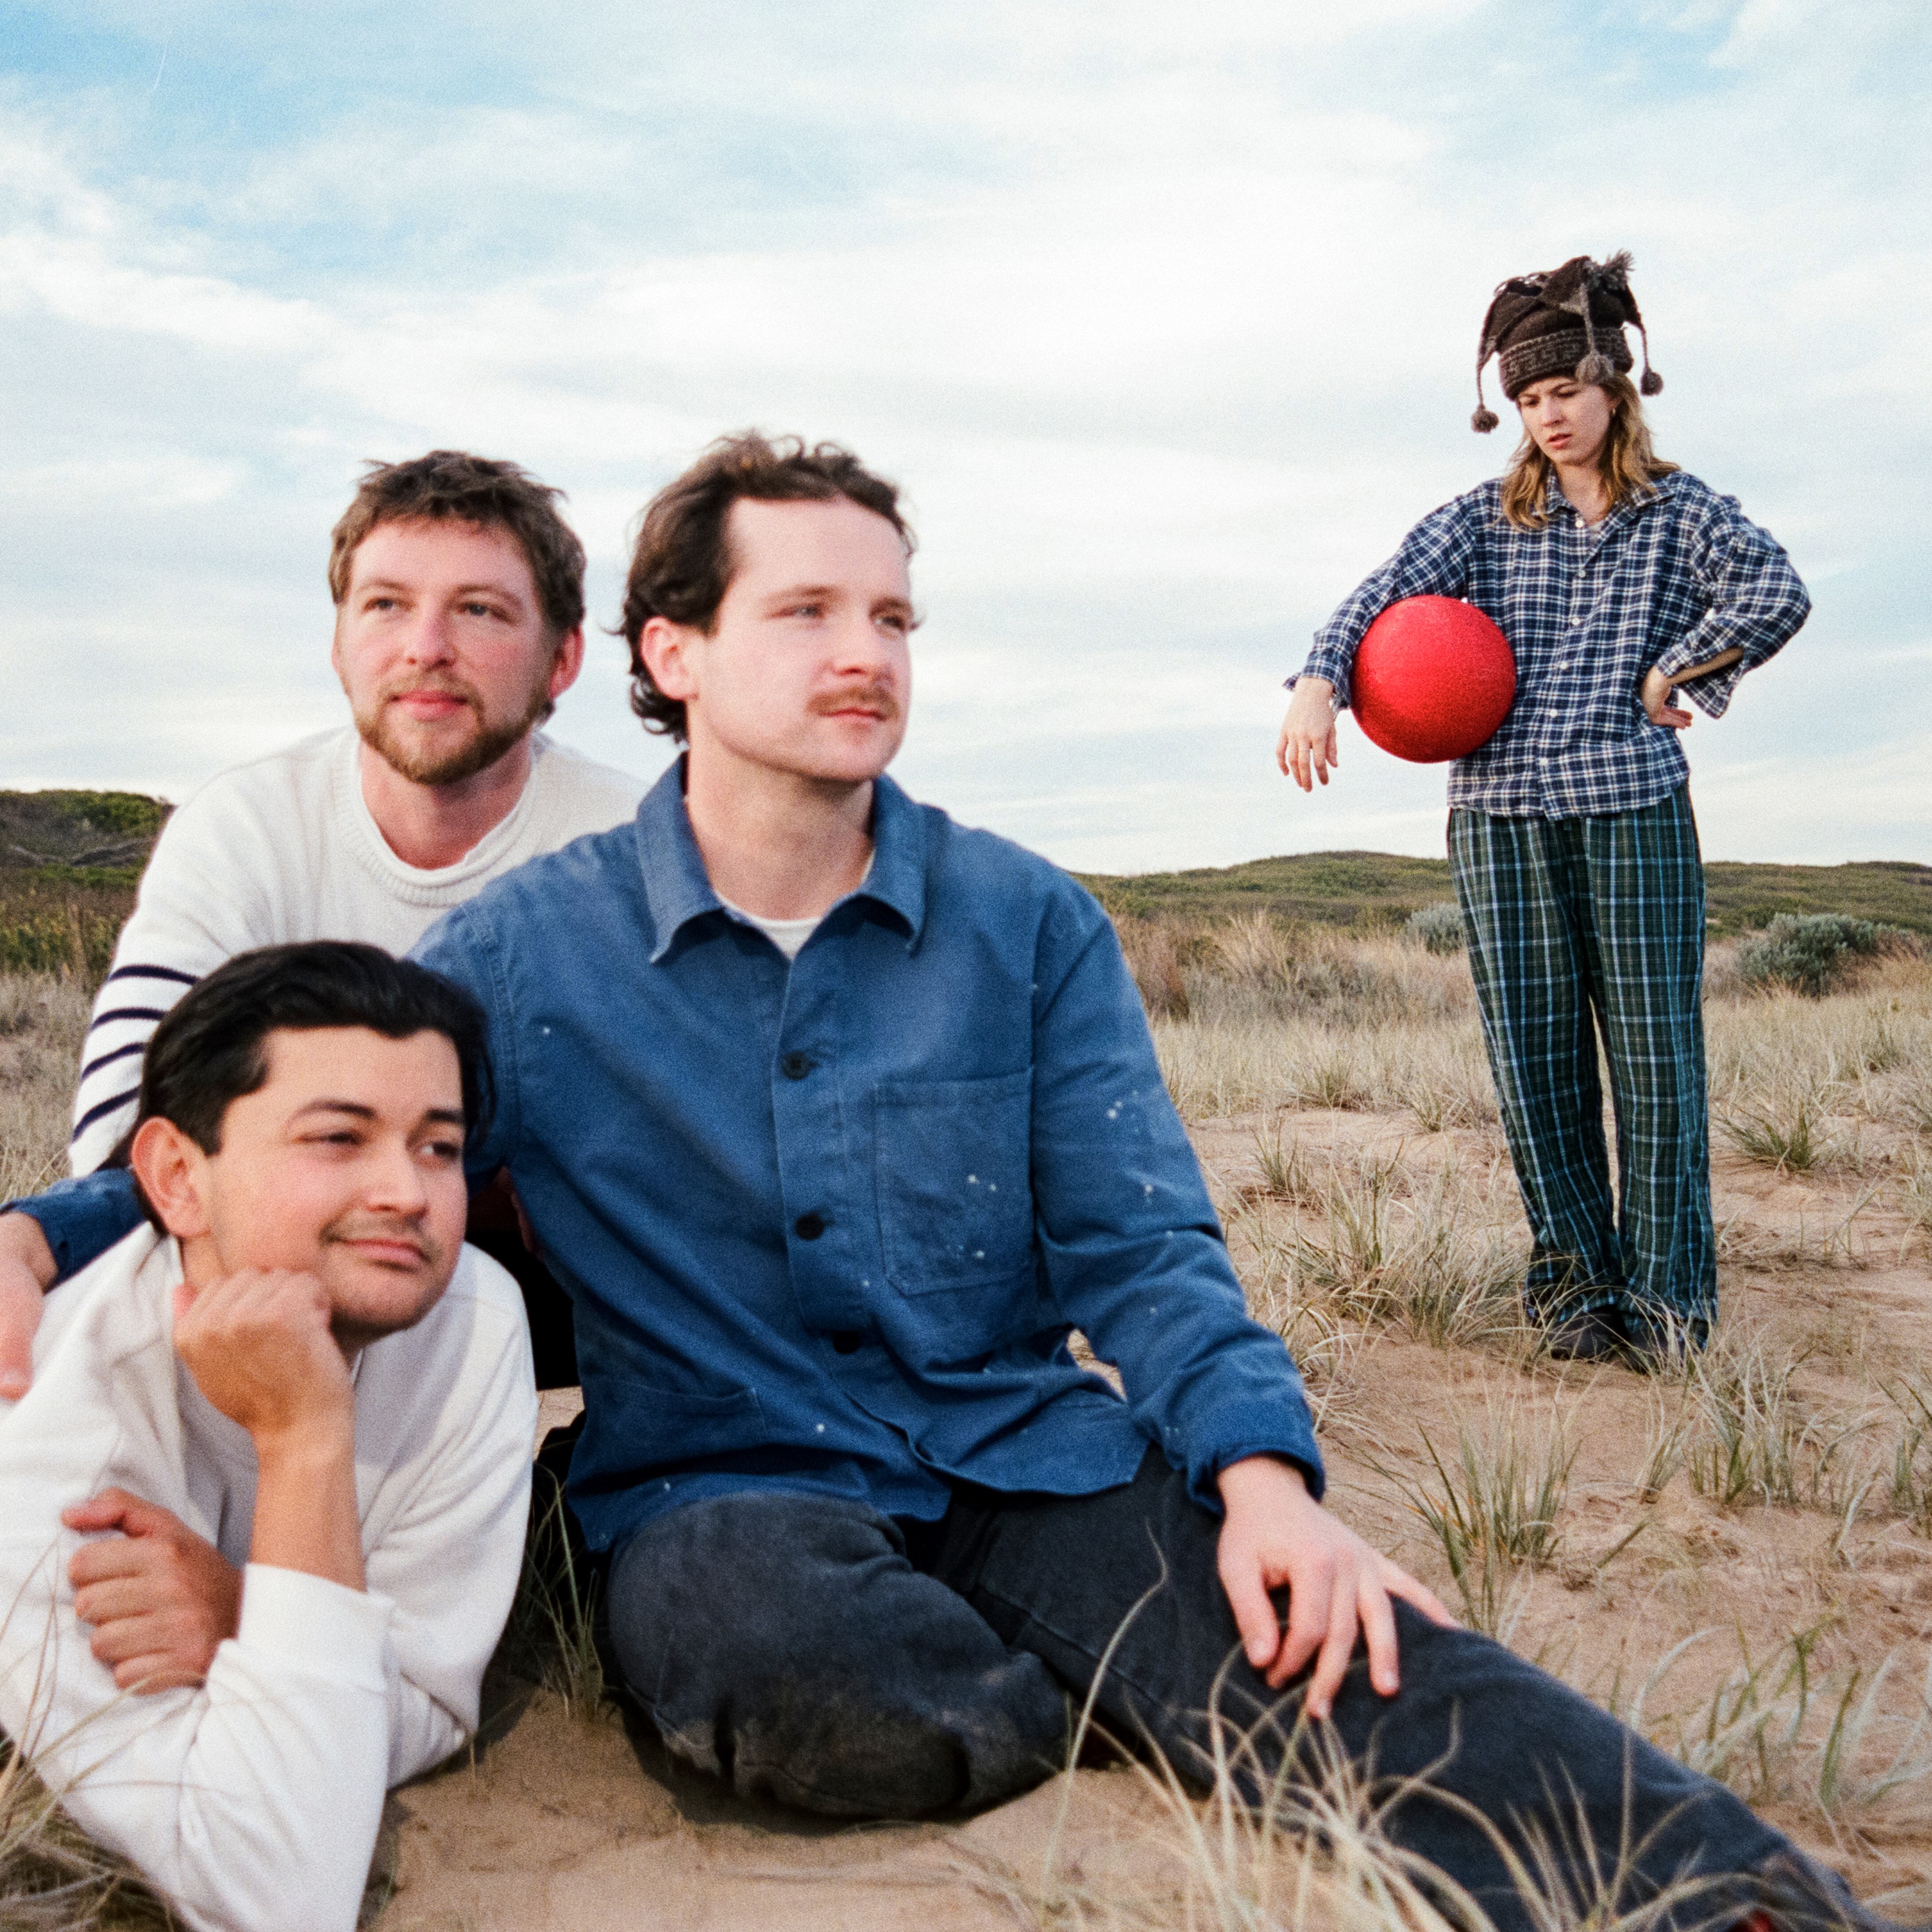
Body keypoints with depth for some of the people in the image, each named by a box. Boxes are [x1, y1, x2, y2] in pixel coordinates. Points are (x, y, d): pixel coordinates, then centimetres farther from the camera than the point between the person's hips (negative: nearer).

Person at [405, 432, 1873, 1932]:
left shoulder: (1031, 924, 3)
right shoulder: (524, 947, -1)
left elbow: (1139, 1246, 1)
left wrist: (1264, 1475, -16)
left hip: (1031, 1455, 1)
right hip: (724, 1487, 0)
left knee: (1364, 1653, -28)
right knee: (792, 1664, -37)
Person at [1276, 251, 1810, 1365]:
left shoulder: (1678, 510, 9)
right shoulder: (1487, 519, 13)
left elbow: (1778, 594, -6)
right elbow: (1388, 591, -2)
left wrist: (1670, 675, -3)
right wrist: (1322, 679, -19)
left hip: (1636, 811, -1)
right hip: (1504, 817, 2)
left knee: (1655, 1051, -1)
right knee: (1535, 1056, 3)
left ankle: (1666, 1289, 10)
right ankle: (1574, 1281, 14)